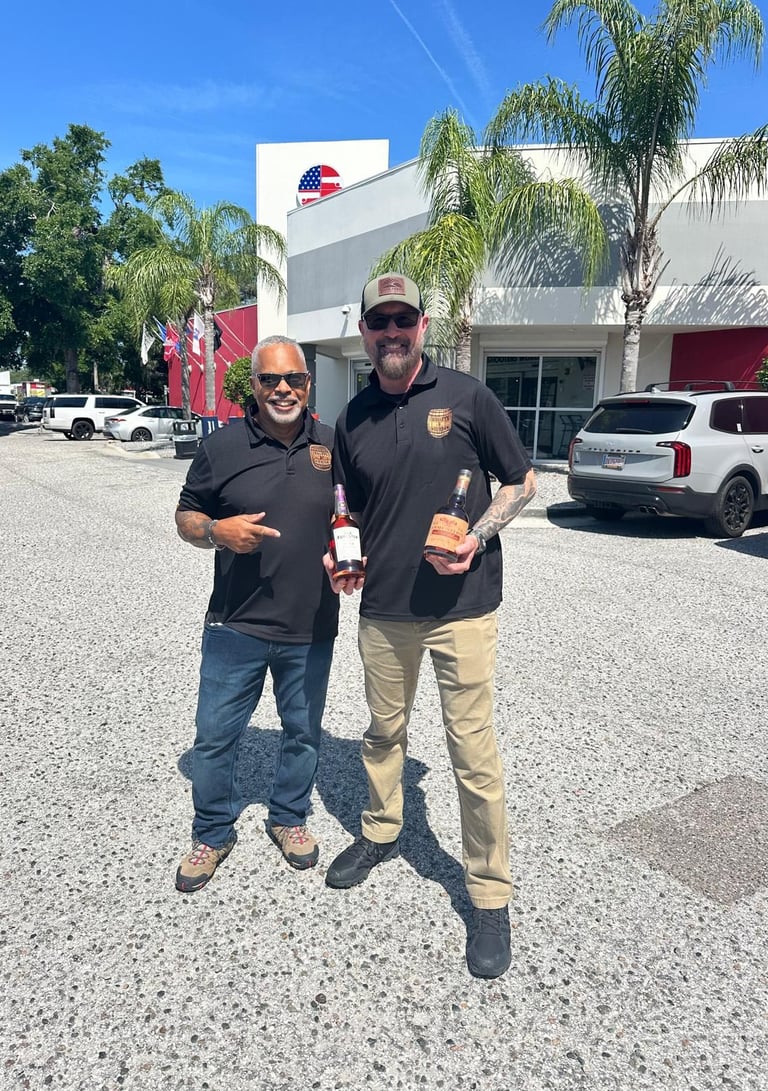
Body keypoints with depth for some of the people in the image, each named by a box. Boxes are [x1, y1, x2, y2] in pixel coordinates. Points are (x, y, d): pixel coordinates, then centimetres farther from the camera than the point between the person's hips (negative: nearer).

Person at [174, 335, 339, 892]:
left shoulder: (335, 445, 2)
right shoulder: (222, 446, -3)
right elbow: (186, 516, 4)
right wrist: (218, 531, -18)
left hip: (312, 628, 2)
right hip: (236, 624, -1)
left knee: (303, 732, 17)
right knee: (215, 735, 8)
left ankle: (289, 817, 42)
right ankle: (213, 832, 32)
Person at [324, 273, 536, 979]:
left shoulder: (465, 397, -4)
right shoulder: (354, 419, 7)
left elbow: (521, 482, 1)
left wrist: (477, 537, -15)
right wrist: (343, 555, -2)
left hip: (460, 606, -4)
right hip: (382, 608, 4)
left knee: (474, 752, 1)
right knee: (384, 733, 20)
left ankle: (490, 896, 19)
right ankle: (381, 833, 45)